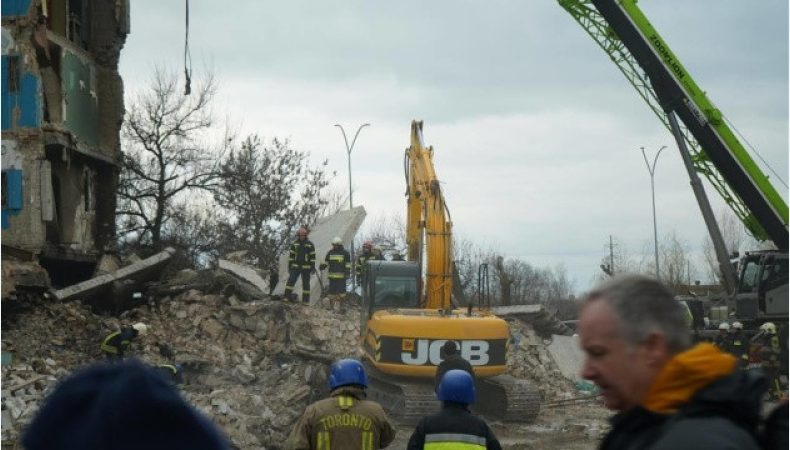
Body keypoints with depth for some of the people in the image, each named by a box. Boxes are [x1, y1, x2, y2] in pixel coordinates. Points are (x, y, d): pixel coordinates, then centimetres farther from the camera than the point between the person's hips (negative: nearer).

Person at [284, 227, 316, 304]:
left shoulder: (310, 245, -3)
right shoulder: (294, 244, 3)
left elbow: (313, 257, -2)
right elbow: (291, 255, 6)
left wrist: (313, 267, -6)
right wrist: (289, 266, 3)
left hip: (306, 268, -2)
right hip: (296, 267, 2)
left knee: (306, 284, 2)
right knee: (291, 281, -10)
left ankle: (306, 300, 8)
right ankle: (287, 297, -8)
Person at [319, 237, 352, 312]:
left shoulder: (345, 253, 2)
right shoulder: (330, 253, 12)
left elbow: (348, 265, 1)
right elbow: (326, 262, 19)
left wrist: (347, 273, -7)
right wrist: (322, 266, -2)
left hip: (341, 277, -4)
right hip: (332, 276, 4)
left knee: (341, 291, -7)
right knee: (332, 291, 6)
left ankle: (342, 306, -2)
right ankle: (331, 305, 14)